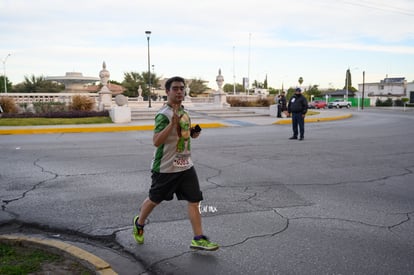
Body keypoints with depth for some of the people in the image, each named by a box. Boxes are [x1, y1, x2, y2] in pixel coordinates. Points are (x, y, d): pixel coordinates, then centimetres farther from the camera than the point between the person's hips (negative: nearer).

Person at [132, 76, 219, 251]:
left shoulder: (183, 111, 9)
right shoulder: (164, 114, -18)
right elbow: (156, 141, -28)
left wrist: (193, 133, 4)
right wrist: (173, 122, -37)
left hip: (185, 165, 7)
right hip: (165, 167, -7)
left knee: (194, 200, 0)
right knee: (154, 200, 12)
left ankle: (198, 239, 7)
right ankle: (139, 224, 39)